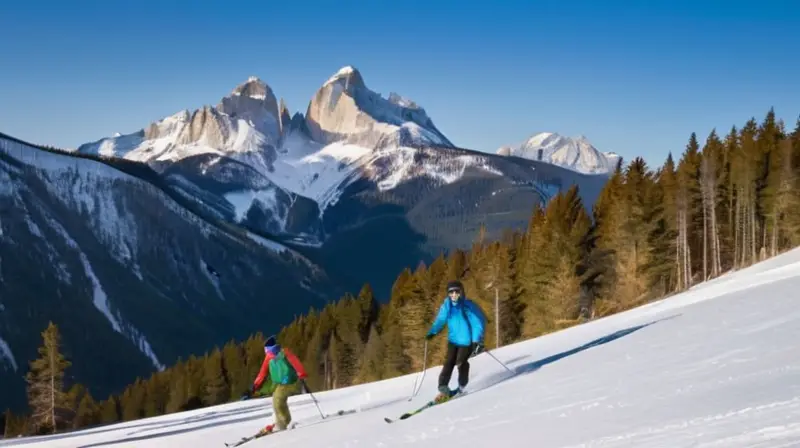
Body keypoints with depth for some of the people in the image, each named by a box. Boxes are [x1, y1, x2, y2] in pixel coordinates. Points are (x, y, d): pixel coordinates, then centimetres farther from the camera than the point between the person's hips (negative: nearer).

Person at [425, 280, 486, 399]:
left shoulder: (468, 306, -18)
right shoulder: (447, 305, -2)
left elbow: (478, 322, -18)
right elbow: (440, 319, 14)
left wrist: (477, 340, -26)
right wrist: (432, 332, 4)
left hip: (467, 340, -4)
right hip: (453, 339, 4)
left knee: (461, 362, -9)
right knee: (449, 363, -6)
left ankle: (462, 387, 12)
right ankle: (443, 388, -3)